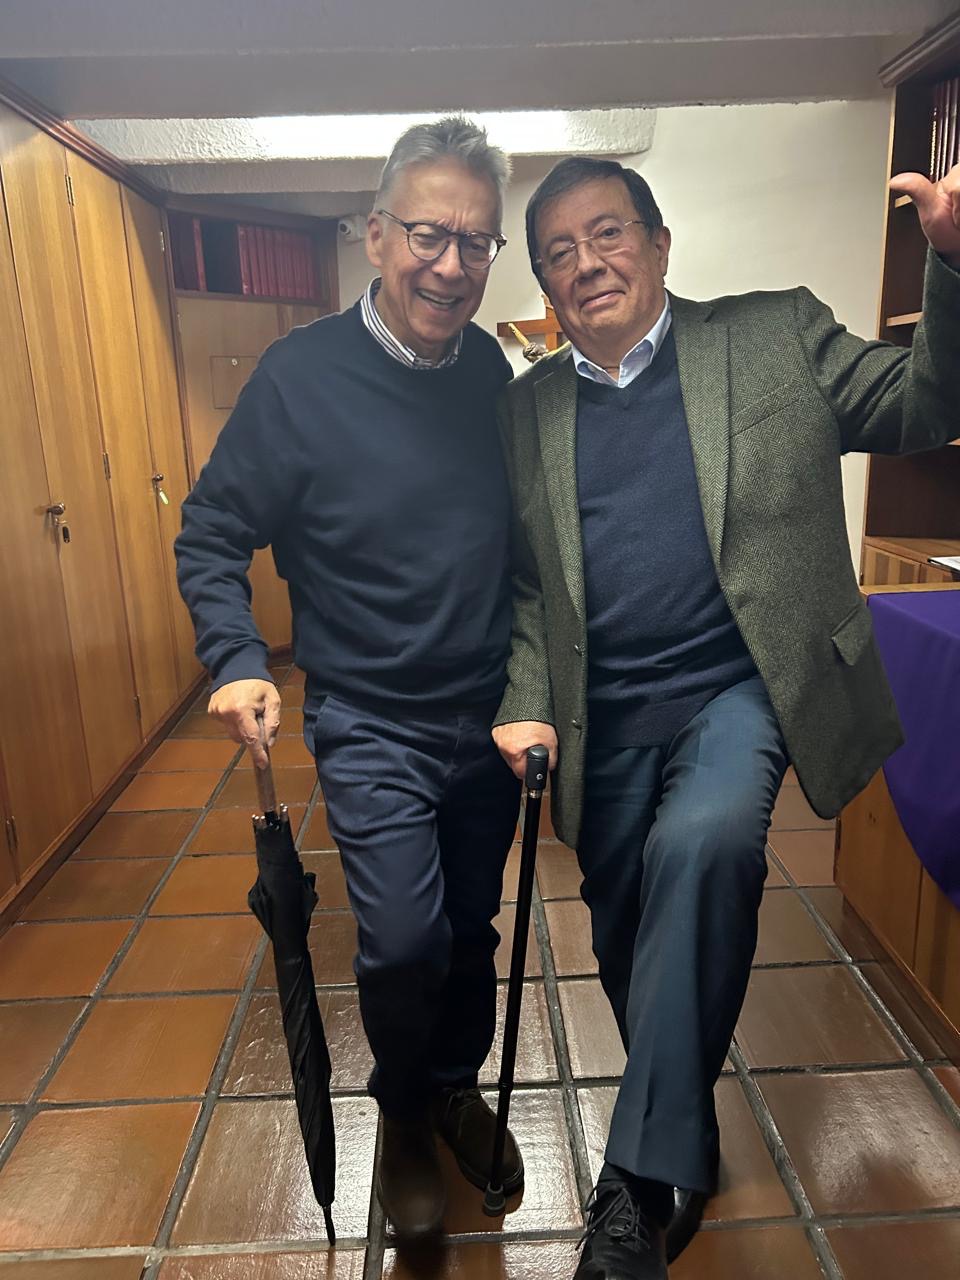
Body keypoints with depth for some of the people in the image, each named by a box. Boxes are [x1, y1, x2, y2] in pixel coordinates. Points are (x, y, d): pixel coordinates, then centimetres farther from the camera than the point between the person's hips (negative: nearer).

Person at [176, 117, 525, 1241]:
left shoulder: (494, 372, 0)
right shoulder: (301, 374, -13)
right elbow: (210, 538, -6)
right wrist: (237, 663, -19)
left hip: (490, 716, 4)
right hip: (370, 723, -4)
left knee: (472, 928, 16)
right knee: (405, 940, -11)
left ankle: (458, 1087, 45)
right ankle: (403, 1113, 23)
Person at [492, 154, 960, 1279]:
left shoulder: (775, 335, 3)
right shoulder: (527, 406, 9)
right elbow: (523, 582, 10)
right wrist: (525, 708, -2)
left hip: (737, 690, -3)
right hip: (605, 719, 4)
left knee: (702, 844, -32)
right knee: (626, 945, 13)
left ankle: (640, 1185, -13)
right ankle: (683, 1145, 41)